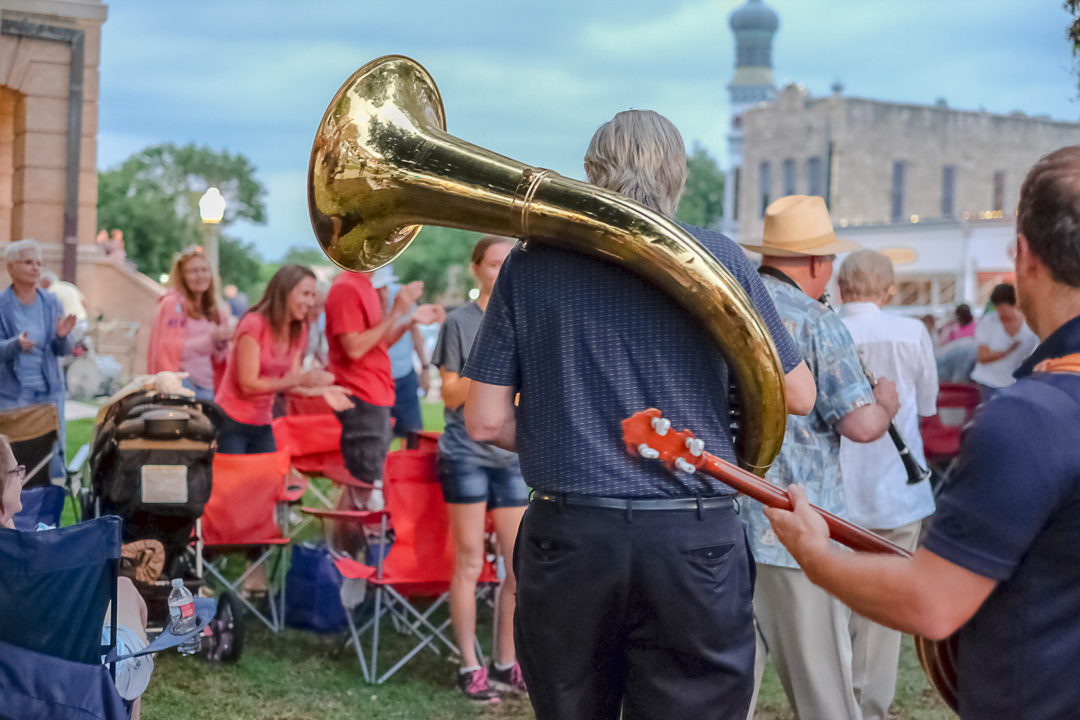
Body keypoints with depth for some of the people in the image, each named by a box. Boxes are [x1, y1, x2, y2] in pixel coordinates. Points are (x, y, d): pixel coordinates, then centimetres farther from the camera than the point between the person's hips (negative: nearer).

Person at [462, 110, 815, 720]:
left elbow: (487, 422, 2)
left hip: (567, 537, 2)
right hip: (693, 545, -1)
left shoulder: (530, 263, 4)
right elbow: (798, 396, 6)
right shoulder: (720, 258, 1)